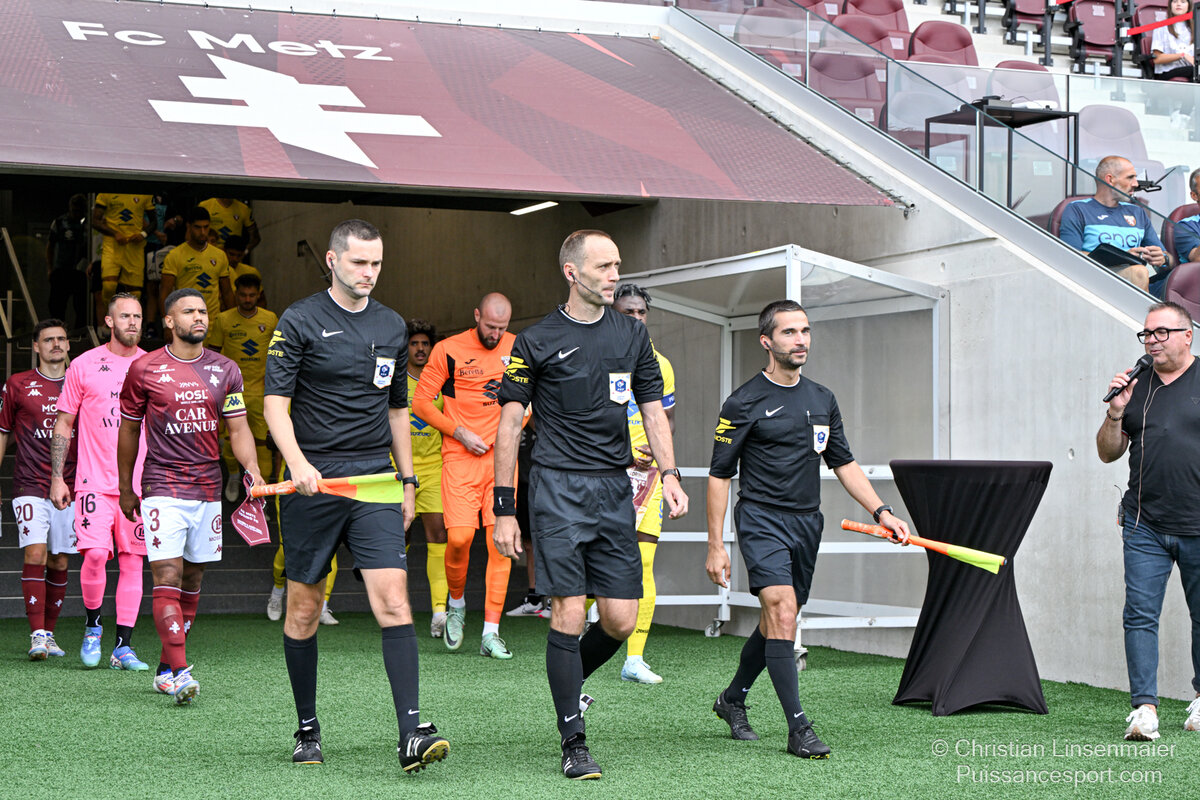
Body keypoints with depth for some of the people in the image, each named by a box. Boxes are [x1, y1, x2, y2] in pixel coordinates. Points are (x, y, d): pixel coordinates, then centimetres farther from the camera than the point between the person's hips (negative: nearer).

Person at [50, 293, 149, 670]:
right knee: (95, 553, -15)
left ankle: (123, 647, 6)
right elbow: (63, 424, 7)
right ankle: (93, 626, 10)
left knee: (132, 561, 1)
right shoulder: (84, 366, 3)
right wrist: (57, 477, 2)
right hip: (95, 480, -2)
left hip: (140, 483, 2)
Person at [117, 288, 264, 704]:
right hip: (163, 488, -4)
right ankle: (180, 673, -17)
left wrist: (251, 467, -12)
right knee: (167, 577, -13)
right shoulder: (145, 369, -1)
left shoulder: (225, 370, 6)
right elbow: (129, 430, 9)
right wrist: (125, 488, 12)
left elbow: (238, 428, 7)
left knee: (192, 581, 8)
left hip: (208, 489, 4)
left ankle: (166, 669, 19)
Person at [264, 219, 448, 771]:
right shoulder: (300, 321, -2)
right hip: (312, 481, -3)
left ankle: (412, 734, -16)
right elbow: (275, 401, -8)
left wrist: (407, 481, 19)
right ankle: (308, 729, 21)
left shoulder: (392, 327, 13)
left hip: (375, 480, 3)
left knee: (393, 597, -11)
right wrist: (297, 462, -24)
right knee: (303, 609, 5)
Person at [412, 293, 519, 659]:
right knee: (459, 537, -14)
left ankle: (491, 632, -2)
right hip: (460, 459, -2)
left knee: (500, 541, -5)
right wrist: (460, 433, -7)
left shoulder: (518, 348, 7)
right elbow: (420, 402, 1)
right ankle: (456, 604, 17)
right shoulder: (448, 350, -2)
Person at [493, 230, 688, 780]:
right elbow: (510, 424, 0)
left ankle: (568, 681, 31)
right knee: (569, 614, -8)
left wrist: (669, 474, 0)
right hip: (558, 487, -4)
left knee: (621, 621, 0)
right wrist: (504, 509, -4)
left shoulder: (632, 336, 11)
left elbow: (652, 410, 16)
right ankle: (574, 746, 1)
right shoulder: (536, 341, -1)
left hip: (615, 488, 4)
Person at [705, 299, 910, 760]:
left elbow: (844, 463, 18)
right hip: (762, 519, -6)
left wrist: (880, 511, 6)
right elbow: (719, 475, -5)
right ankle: (798, 728, -18)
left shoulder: (822, 400, 12)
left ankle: (732, 700, 35)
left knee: (777, 620, 13)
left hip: (806, 523, 6)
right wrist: (715, 546, -9)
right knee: (782, 611, -20)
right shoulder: (744, 403, -6)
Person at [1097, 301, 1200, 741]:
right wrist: (1115, 413, -3)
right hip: (1145, 526, 2)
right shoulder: (1136, 387, 11)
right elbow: (1108, 454, 14)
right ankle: (1144, 706, -7)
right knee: (1140, 615, -7)